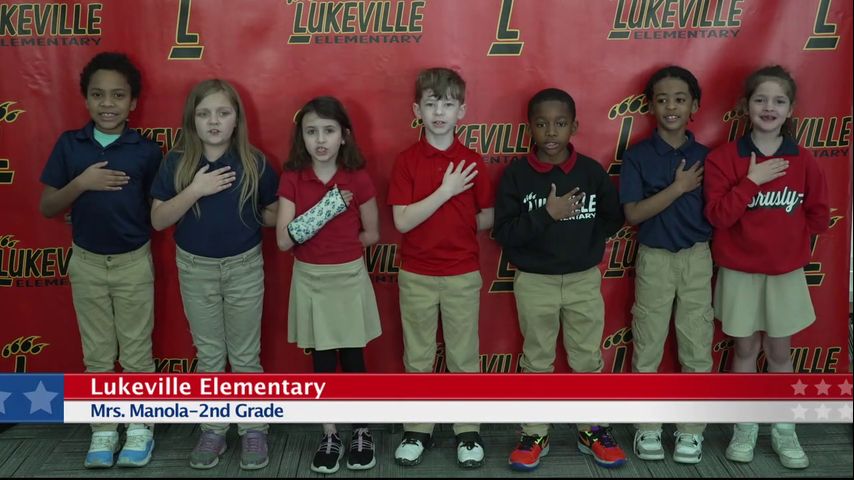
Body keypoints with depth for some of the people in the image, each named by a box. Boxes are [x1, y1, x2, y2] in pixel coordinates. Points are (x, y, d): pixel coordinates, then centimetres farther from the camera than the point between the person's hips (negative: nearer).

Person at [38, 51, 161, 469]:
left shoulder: (147, 150, -8)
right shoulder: (69, 145, -3)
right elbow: (46, 207, -5)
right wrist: (81, 183, -18)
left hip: (134, 262, -2)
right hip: (86, 262, 2)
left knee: (137, 351, 9)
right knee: (97, 354, 12)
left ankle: (140, 428, 24)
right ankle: (103, 430, 25)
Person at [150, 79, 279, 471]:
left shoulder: (254, 163, -8)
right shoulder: (176, 163, -7)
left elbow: (273, 214, 2)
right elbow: (158, 220, -11)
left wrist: (249, 213, -18)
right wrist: (195, 190, -22)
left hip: (244, 267, -1)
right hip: (195, 268, 1)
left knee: (245, 355, 9)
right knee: (208, 355, 13)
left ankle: (253, 430, 22)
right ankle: (213, 430, 26)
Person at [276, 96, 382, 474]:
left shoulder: (358, 179, -8)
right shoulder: (292, 179, -6)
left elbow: (371, 234, 1)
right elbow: (283, 240, -14)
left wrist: (326, 243, 1)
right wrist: (329, 206, -20)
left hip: (349, 277, -1)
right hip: (310, 279, 1)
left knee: (352, 359, 9)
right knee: (323, 361, 10)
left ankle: (361, 432, 26)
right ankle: (329, 436, 23)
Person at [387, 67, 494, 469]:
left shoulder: (471, 161, -3)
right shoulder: (406, 160, -5)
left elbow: (486, 219, 4)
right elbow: (402, 222, -14)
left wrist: (436, 228, 4)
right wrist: (445, 192, -21)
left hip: (462, 274, 0)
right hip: (416, 276, 0)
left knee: (464, 356, 10)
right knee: (417, 358, 12)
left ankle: (468, 431, 23)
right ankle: (417, 430, 25)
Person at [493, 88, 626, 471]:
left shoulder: (591, 171, -5)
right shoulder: (516, 174, -9)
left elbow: (613, 219, 3)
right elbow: (503, 233, -14)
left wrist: (583, 241, -13)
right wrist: (546, 215, -23)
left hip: (584, 280, 1)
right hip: (534, 282, -1)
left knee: (587, 359, 13)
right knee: (536, 361, 12)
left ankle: (592, 430, 29)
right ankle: (534, 435, 24)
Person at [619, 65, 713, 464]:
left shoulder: (706, 157, 2)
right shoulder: (636, 156, -5)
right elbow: (633, 214, -14)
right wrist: (679, 187, -17)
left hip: (697, 259, 2)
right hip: (654, 259, -1)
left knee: (697, 348, 7)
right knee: (647, 348, 6)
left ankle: (691, 429, 21)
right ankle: (647, 427, 20)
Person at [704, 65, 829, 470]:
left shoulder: (803, 160, -3)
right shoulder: (724, 157, -9)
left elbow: (818, 216, 4)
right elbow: (717, 215, -17)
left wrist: (785, 233, -2)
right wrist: (751, 181, -23)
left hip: (785, 272, 2)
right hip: (740, 272, -1)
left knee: (779, 352, 12)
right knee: (745, 350, 10)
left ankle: (783, 429, 25)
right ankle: (745, 427, 24)